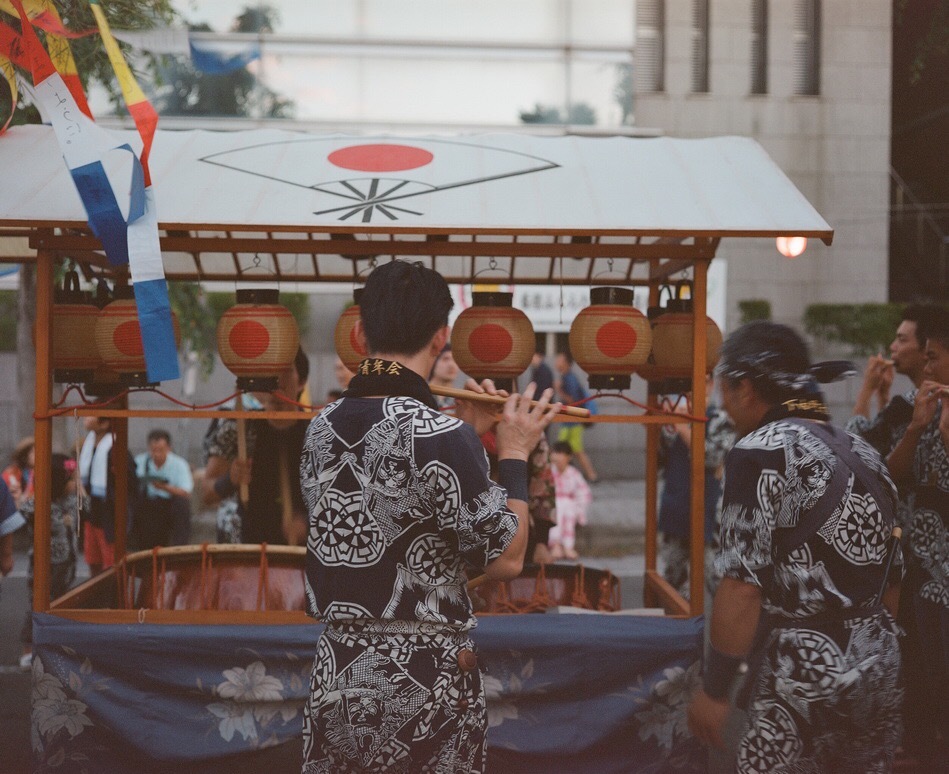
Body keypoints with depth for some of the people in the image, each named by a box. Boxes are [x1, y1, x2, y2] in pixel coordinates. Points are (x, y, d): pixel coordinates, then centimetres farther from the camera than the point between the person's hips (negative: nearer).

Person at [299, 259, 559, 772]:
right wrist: (514, 454, -1)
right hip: (424, 682, -5)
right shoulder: (441, 437, -18)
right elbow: (505, 560, -13)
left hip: (336, 677, 6)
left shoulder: (322, 428, 1)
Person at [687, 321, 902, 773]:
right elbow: (892, 583, 16)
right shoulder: (864, 455, 11)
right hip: (880, 672, 8)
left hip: (806, 682, -8)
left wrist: (714, 689, -10)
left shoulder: (761, 452, -11)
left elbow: (744, 587, -17)